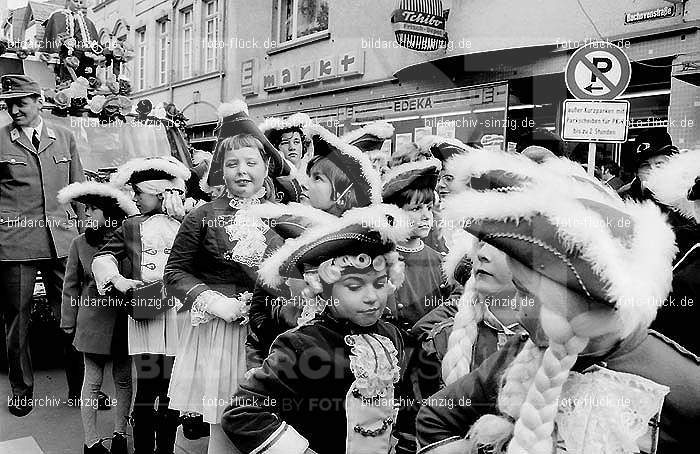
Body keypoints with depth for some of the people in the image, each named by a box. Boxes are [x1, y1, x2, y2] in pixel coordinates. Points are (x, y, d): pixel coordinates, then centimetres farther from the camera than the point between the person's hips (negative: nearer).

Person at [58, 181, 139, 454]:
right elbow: (71, 287, 3)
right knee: (92, 381, 7)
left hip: (125, 321, 0)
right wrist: (69, 323, 4)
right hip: (93, 321, 0)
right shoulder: (80, 244, -2)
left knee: (123, 379, 11)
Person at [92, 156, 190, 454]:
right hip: (144, 312, 0)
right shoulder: (131, 227, 11)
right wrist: (117, 279, -8)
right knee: (146, 385, 0)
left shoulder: (186, 225, 7)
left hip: (179, 311, 0)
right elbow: (103, 257, 9)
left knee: (171, 385, 6)